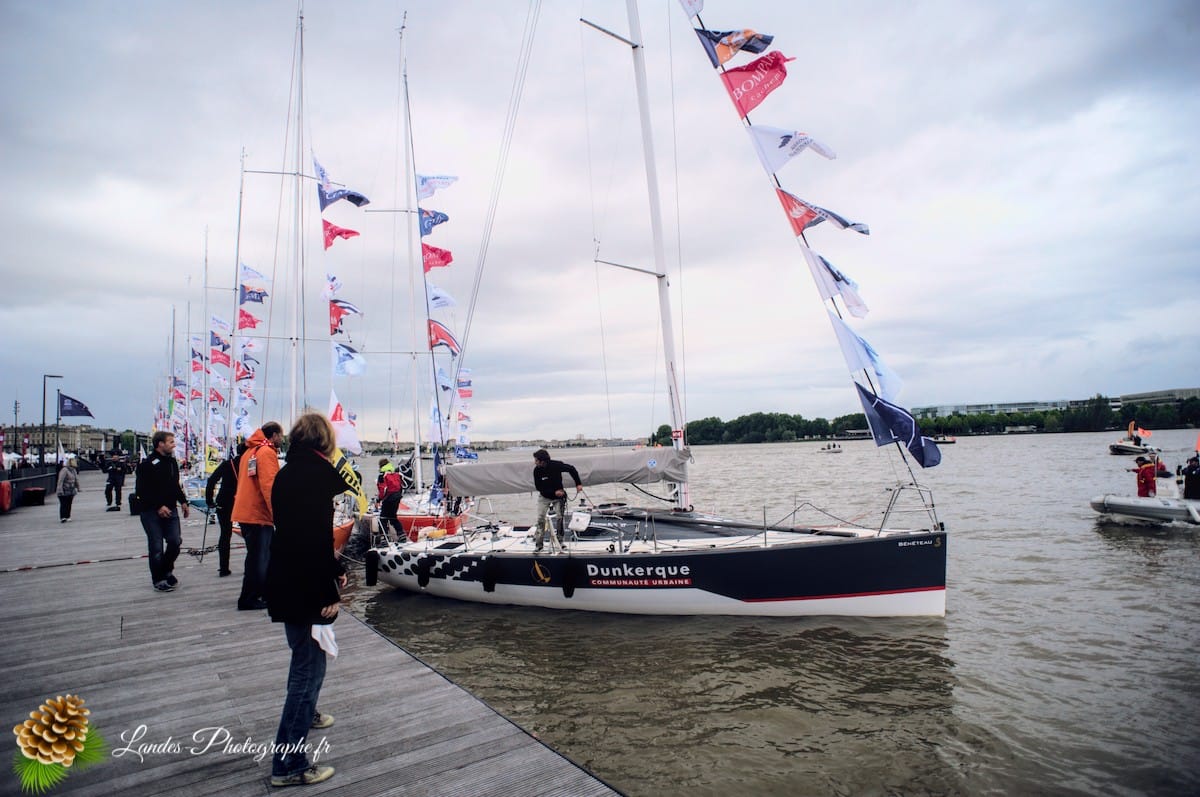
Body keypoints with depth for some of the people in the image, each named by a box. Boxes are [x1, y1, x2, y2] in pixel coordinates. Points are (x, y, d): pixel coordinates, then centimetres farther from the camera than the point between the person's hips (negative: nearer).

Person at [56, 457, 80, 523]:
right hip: (64, 492, -8)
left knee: (69, 504, 9)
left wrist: (78, 488, 25)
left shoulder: (73, 470, 12)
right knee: (63, 504, -5)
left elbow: (76, 480, 22)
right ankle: (62, 518, -2)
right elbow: (60, 480, -19)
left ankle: (67, 517, 14)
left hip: (71, 491, 8)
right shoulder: (64, 470, -15)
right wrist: (60, 490, -23)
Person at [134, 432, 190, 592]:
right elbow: (141, 490, -15)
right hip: (151, 512, -6)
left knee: (175, 541, 2)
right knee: (156, 546, 0)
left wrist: (183, 501, 8)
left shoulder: (172, 462, 11)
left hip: (170, 510, 6)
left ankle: (166, 570, 25)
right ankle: (158, 579, 15)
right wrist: (158, 506, -20)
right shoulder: (147, 464, -12)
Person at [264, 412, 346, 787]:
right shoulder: (317, 473, -19)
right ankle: (289, 764, 9)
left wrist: (334, 569, 22)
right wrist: (328, 592, -19)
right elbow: (318, 535, -25)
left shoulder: (285, 474, 10)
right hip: (306, 587, -10)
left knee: (304, 657, 29)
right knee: (309, 667, 1)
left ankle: (305, 713, 52)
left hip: (284, 583, 10)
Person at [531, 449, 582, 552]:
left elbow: (571, 469, -10)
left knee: (560, 518, -2)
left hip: (559, 497, -1)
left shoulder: (556, 465, -25)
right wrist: (554, 491, -24)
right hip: (544, 497, 1)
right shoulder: (537, 470, -21)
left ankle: (560, 541, 13)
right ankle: (538, 543, 3)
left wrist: (578, 483, -14)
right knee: (540, 519, -5)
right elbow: (538, 487, -16)